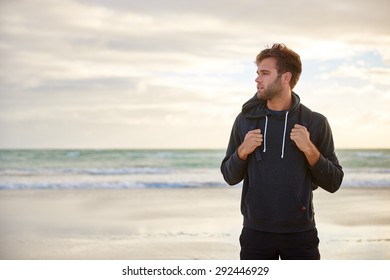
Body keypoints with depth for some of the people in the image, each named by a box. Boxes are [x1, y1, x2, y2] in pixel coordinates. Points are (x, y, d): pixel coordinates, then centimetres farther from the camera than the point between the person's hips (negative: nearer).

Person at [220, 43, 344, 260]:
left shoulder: (315, 122, -2)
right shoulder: (245, 120, 3)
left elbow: (333, 183, -1)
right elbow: (230, 177, 9)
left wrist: (310, 150, -15)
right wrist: (242, 151, -10)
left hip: (300, 234, -1)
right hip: (256, 233, 2)